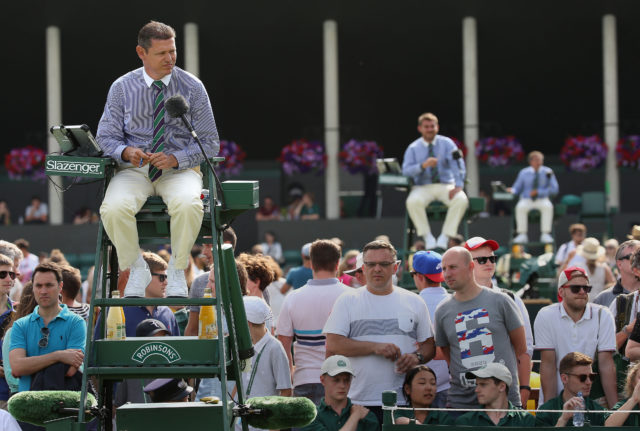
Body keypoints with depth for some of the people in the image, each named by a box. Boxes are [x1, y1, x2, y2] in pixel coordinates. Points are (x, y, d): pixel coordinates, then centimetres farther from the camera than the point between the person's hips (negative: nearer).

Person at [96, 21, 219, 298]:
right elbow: (106, 137, 5)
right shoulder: (122, 88, 3)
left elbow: (209, 143, 2)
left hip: (180, 169, -1)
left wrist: (175, 159, -16)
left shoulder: (192, 87, 2)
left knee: (188, 205, -36)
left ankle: (177, 270, -13)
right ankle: (136, 269, -8)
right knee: (113, 209, -33)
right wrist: (126, 152, -20)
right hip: (133, 169, 1)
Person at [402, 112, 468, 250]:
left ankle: (444, 238, -21)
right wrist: (423, 165, -24)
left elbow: (458, 164, -5)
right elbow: (406, 171, -5)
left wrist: (458, 186, -20)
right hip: (423, 187, 0)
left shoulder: (447, 143, 5)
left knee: (461, 200, -31)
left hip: (446, 186, 0)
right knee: (413, 201, -35)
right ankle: (428, 237, -18)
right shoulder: (413, 148, 6)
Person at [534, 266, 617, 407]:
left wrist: (615, 408, -9)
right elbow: (548, 364, -5)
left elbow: (606, 364, -3)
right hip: (557, 399, -1)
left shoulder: (603, 315, 1)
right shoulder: (546, 316, -2)